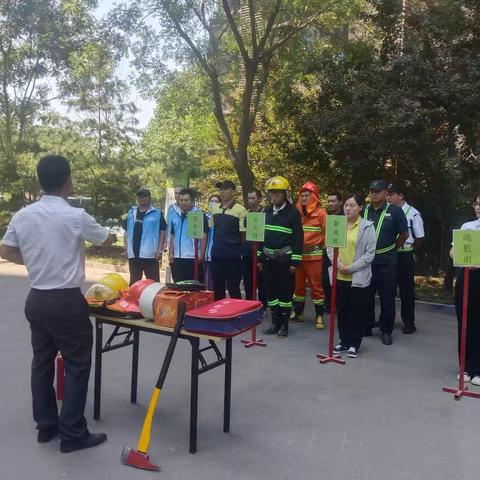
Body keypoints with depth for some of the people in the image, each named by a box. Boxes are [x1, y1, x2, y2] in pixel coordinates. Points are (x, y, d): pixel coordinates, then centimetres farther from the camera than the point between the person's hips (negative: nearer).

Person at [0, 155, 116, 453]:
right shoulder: (75, 216, -15)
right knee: (77, 366, 4)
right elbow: (109, 240, 0)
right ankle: (73, 434, 10)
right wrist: (109, 236, 24)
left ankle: (46, 426, 28)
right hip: (66, 302, -7)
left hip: (36, 300, 7)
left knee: (42, 362, 16)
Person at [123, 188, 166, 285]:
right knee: (134, 281, 15)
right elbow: (126, 231, 17)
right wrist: (126, 248, 8)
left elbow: (162, 232, -2)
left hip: (150, 254, -4)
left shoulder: (157, 213, 1)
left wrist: (160, 250, -8)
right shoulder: (131, 212, 14)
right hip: (133, 254, 5)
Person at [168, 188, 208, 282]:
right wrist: (171, 253, 10)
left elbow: (204, 236, -8)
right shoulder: (175, 216, 13)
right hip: (177, 258, 6)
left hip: (194, 258, -6)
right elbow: (172, 236, 18)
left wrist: (201, 254, -14)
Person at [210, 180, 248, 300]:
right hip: (216, 255, 5)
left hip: (233, 256, -5)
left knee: (233, 288, 3)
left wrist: (241, 251, -3)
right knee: (217, 288, 13)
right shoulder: (214, 209, 9)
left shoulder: (240, 210, -9)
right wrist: (215, 246, 13)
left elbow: (243, 234, -6)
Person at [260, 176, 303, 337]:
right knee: (271, 292, 10)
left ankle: (284, 324, 12)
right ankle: (275, 322, 20)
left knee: (285, 292, 2)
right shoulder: (266, 211, 10)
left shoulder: (293, 212, -7)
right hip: (268, 258, 6)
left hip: (284, 259, -5)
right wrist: (259, 258, 10)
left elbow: (298, 238, -10)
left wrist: (295, 262, -14)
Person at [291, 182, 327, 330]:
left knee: (316, 286, 1)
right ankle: (297, 312, 26)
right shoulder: (296, 212, 8)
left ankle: (319, 316, 11)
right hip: (297, 254, 5)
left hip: (314, 255, -5)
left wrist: (324, 250, -2)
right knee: (298, 285, 13)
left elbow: (327, 233, -3)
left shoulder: (321, 213, -6)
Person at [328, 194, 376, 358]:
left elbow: (370, 254, -8)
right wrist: (337, 263, -11)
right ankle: (344, 341, 27)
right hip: (339, 276, 3)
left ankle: (354, 344, 19)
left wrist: (351, 267, -14)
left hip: (358, 277, -3)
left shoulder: (367, 227, -5)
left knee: (358, 312, 6)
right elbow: (329, 246, 5)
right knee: (342, 311, 13)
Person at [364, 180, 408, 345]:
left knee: (387, 298, 3)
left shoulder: (395, 211, -4)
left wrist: (392, 250, 7)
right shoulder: (364, 211, 7)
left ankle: (386, 331, 15)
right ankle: (366, 327, 24)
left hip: (386, 263, -4)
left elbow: (404, 234, 2)